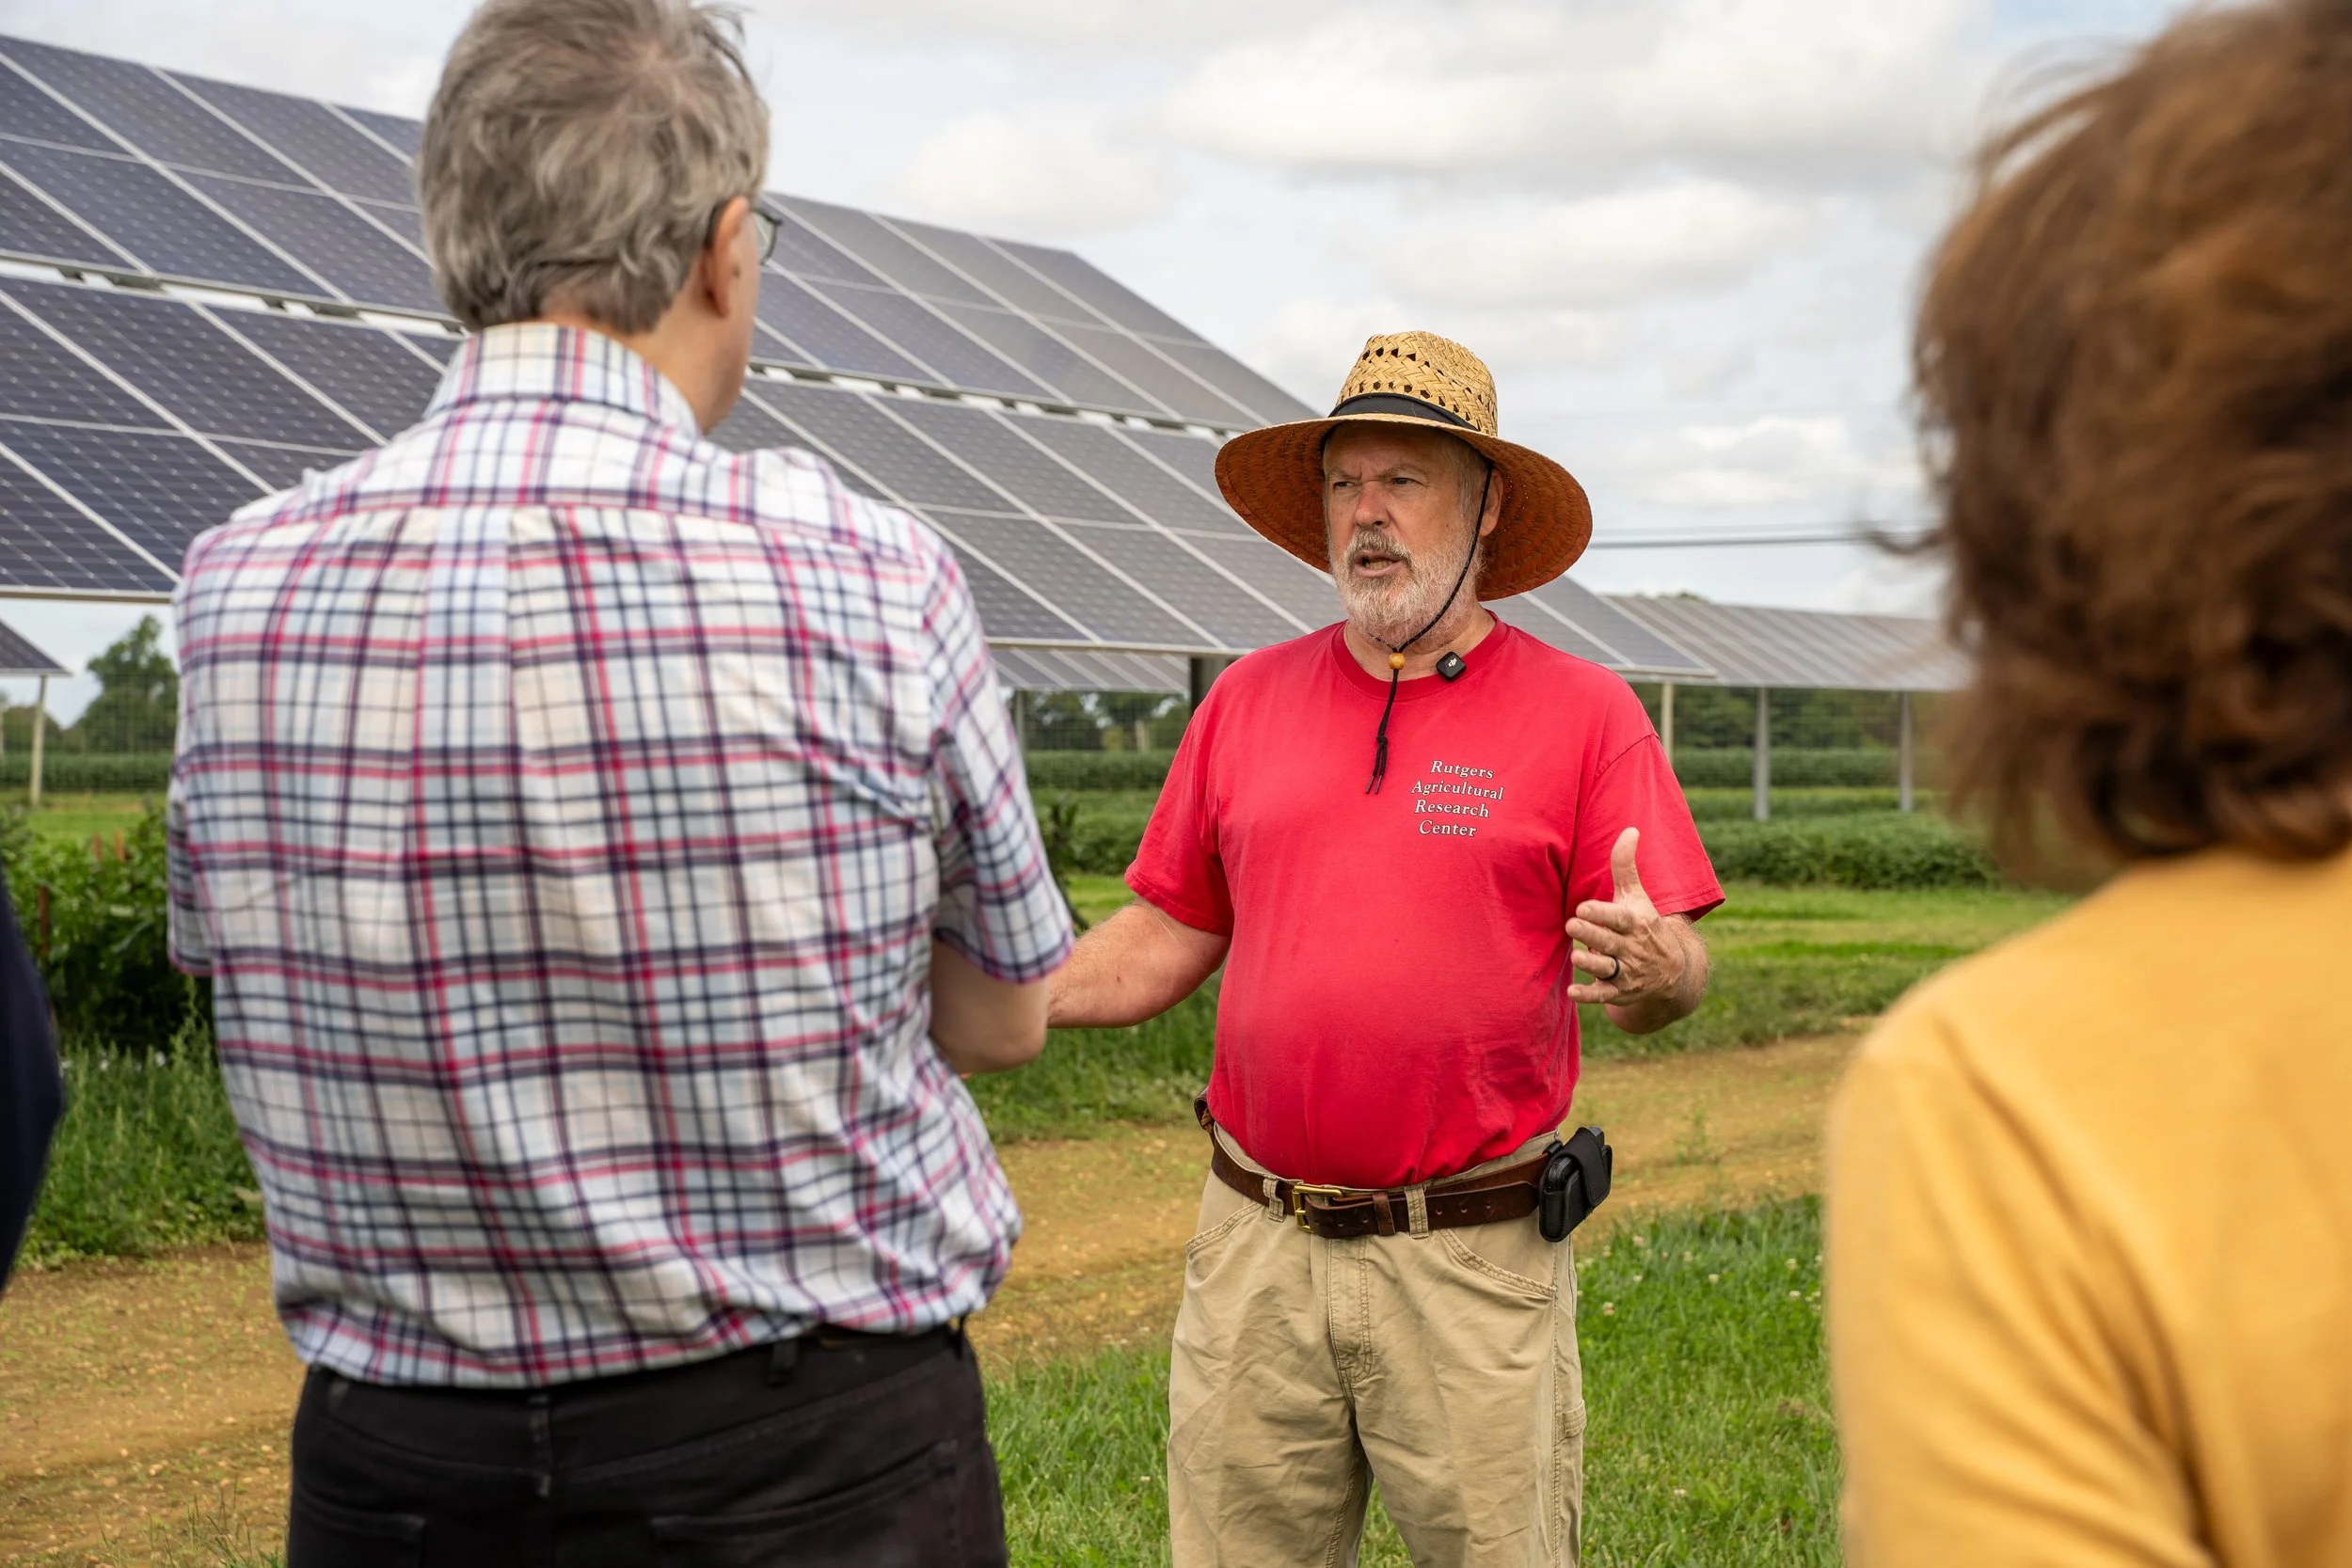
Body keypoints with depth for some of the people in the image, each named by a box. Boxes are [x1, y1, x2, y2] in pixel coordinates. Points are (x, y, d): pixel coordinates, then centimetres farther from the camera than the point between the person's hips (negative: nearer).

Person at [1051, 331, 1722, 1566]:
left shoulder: (1582, 712, 0)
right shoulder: (1247, 700, 10)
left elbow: (1677, 967, -3)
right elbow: (1169, 939, 15)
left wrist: (1649, 973, -27)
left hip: (1474, 1263, -3)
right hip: (1256, 1249, 3)